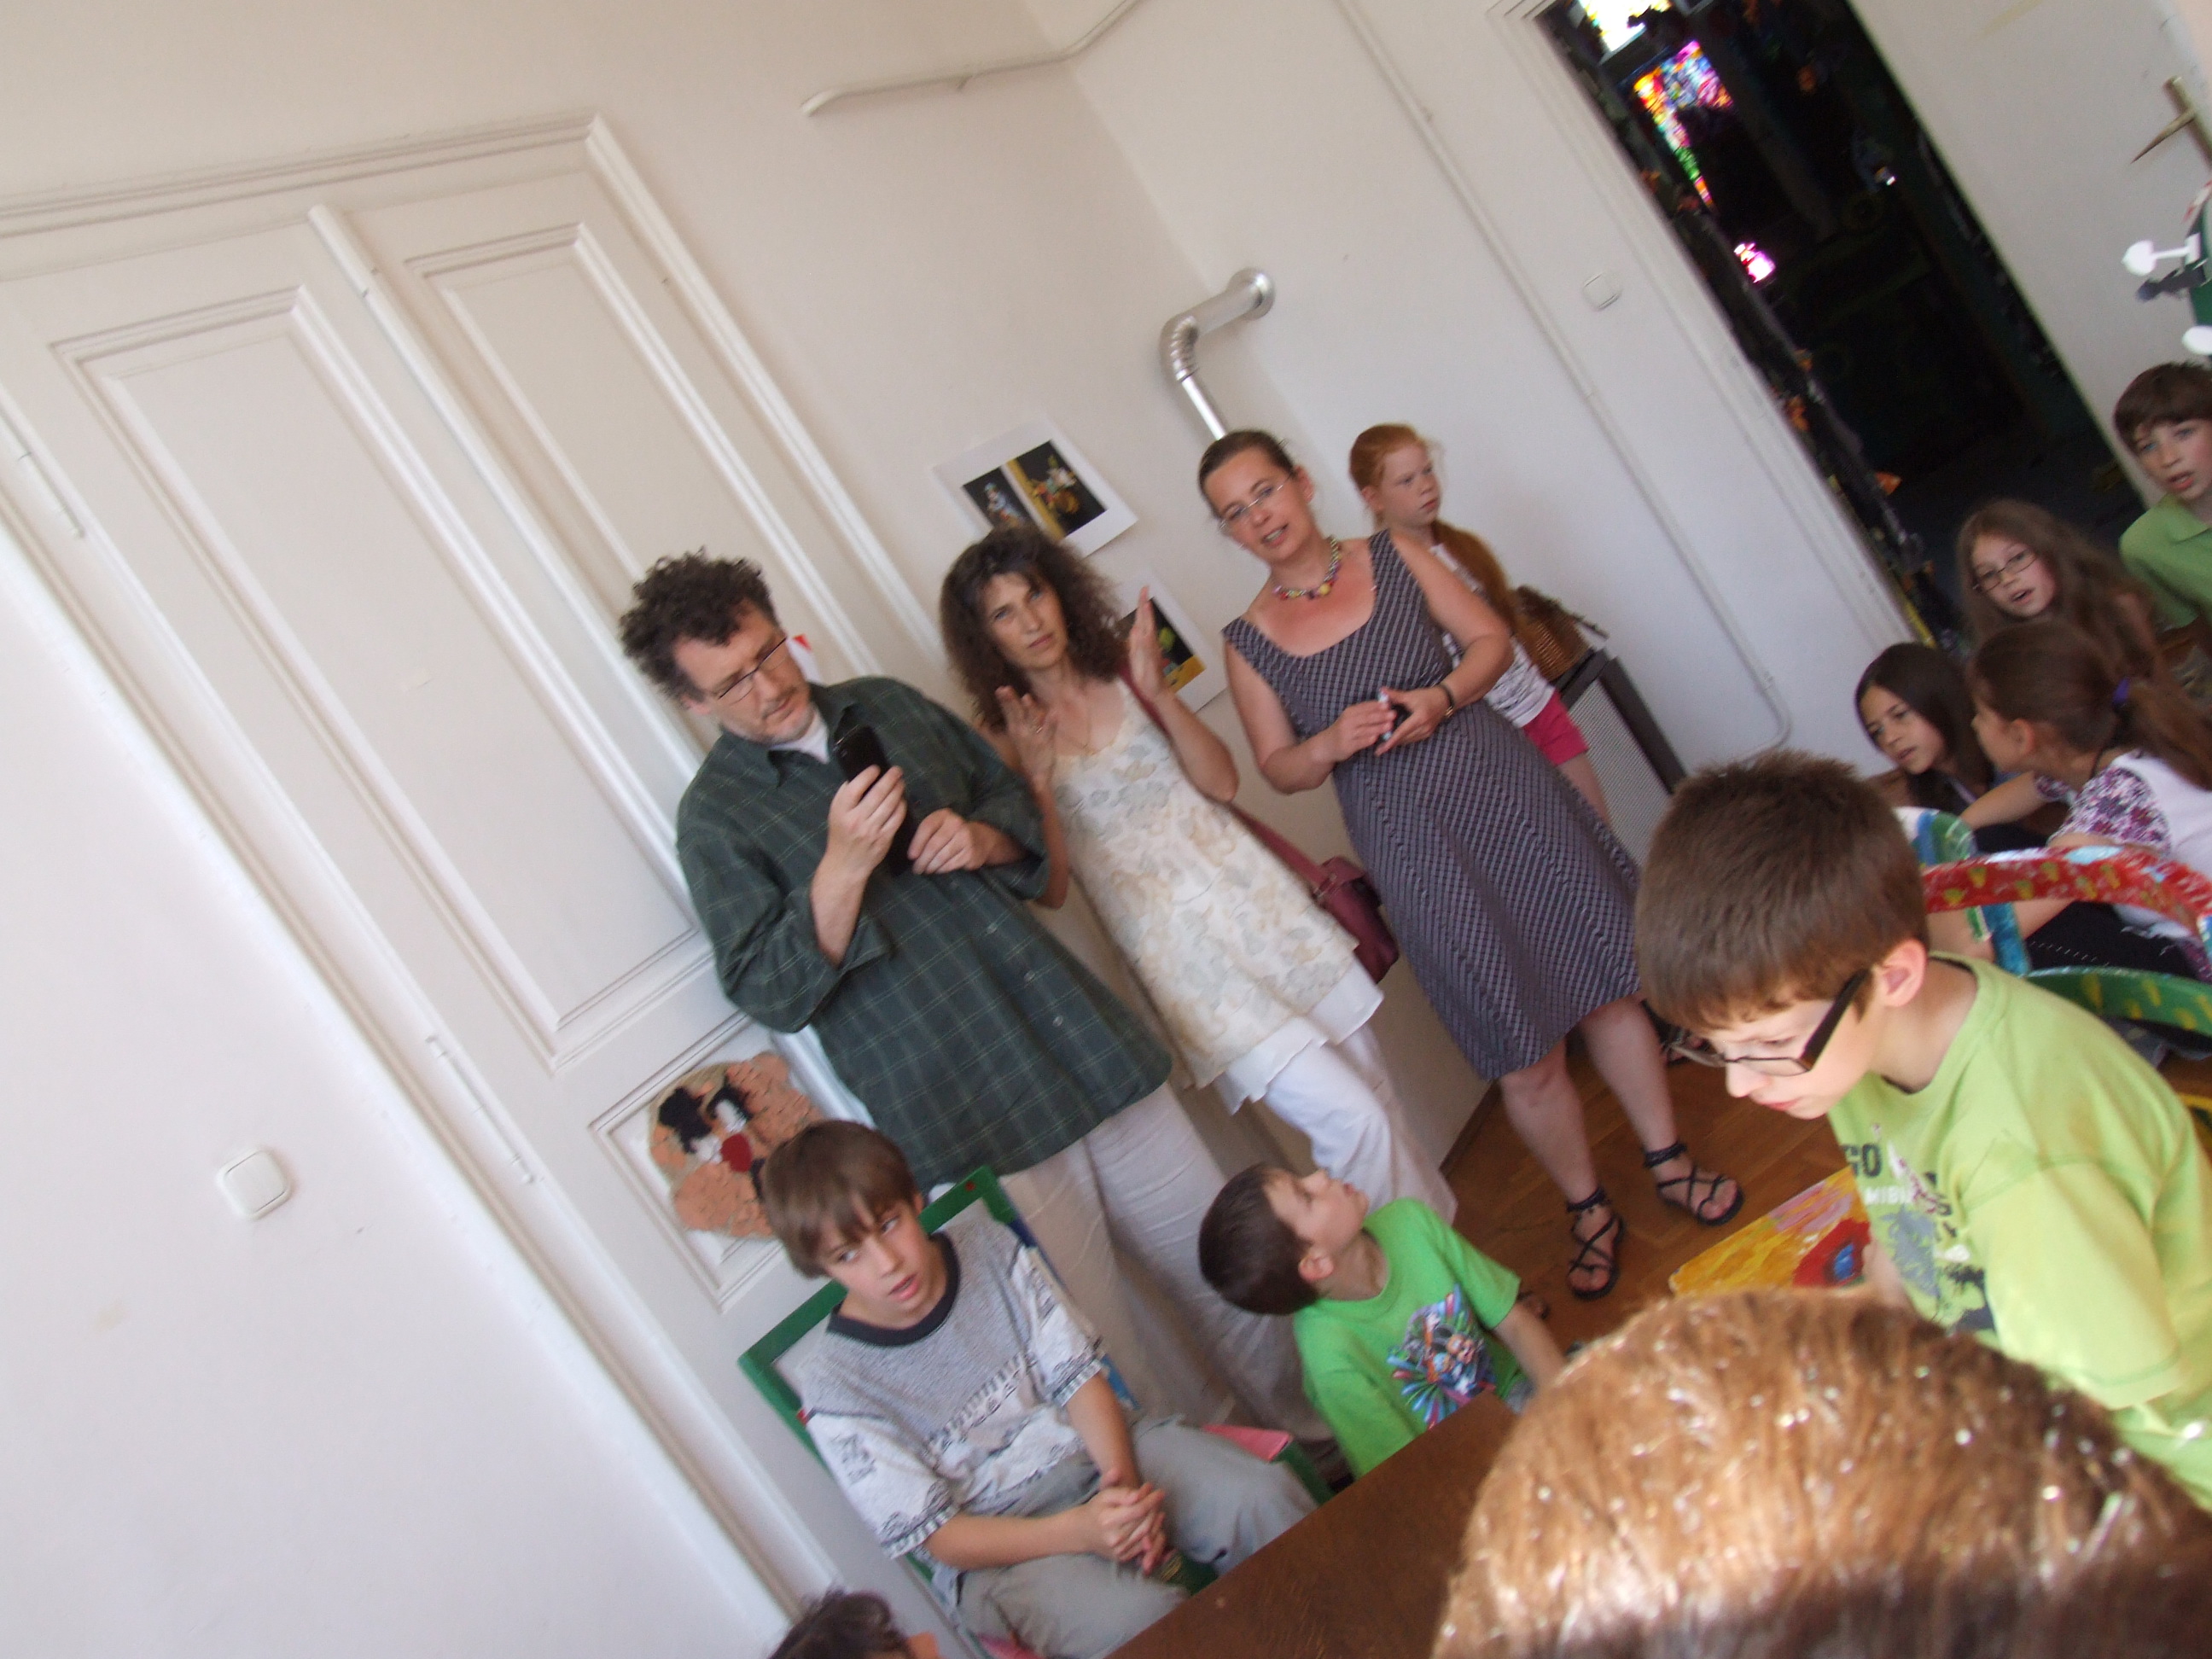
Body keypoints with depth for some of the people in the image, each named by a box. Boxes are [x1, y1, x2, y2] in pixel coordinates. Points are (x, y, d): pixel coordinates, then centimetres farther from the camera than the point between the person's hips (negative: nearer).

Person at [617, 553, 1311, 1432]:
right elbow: (772, 993, -9)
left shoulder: (889, 707, 13)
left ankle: (1317, 1429, 33)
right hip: (968, 1112, -5)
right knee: (1103, 1348, 1)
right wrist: (841, 868, -22)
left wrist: (983, 838, -1)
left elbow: (1017, 800, 22)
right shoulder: (715, 816, -3)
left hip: (1082, 1035, 5)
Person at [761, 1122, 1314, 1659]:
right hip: (997, 1547, -4)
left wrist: (1123, 1479, -20)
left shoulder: (987, 1247, 1)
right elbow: (937, 1535, -10)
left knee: (1265, 1500, -22)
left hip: (1097, 1453, 4)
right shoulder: (834, 1386, -9)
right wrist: (1077, 1531, -25)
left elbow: (1078, 1376, 0)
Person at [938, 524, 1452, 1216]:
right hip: (1174, 941, -4)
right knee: (1348, 1118, -10)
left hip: (1247, 891, 5)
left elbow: (1220, 781, -1)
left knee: (1376, 1087, 10)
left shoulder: (1121, 669, 4)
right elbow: (1050, 887, -10)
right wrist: (1038, 777, -24)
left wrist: (1160, 693, -14)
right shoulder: (1002, 735, -6)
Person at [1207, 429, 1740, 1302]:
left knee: (1606, 983, 9)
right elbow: (1277, 766, 4)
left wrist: (1443, 697, -14)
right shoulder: (1249, 642, -1)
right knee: (1527, 1055, 2)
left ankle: (1668, 1159, 30)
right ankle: (1587, 1209, 25)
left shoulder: (1391, 558, 2)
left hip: (1504, 791, 2)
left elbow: (1491, 637, 4)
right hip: (1416, 851, -1)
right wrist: (1330, 745, -17)